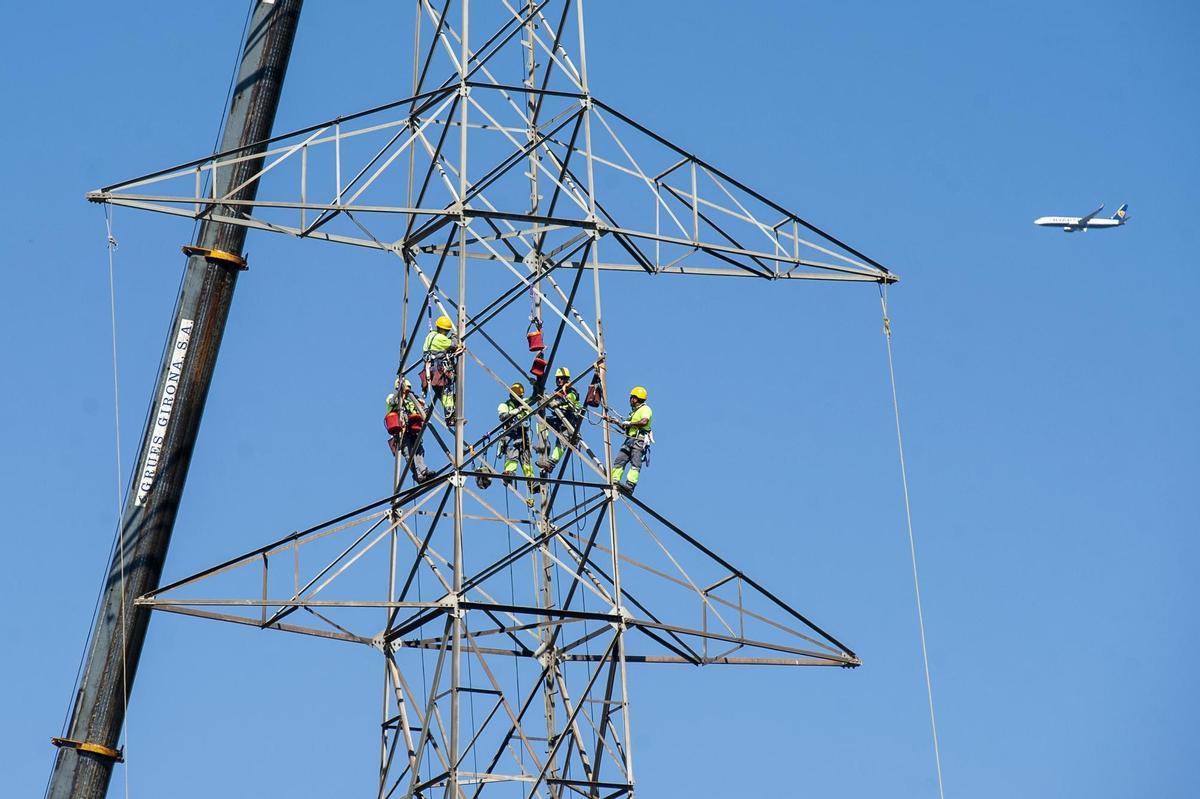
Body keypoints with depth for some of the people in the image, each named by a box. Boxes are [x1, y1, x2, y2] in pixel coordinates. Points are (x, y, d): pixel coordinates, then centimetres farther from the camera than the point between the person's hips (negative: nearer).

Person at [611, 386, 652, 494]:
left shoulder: (645, 409, 1)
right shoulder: (635, 411, 31)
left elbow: (644, 422, -20)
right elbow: (627, 428, 38)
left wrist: (629, 423, -10)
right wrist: (618, 421, 29)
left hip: (639, 441, -9)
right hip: (630, 440, 10)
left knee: (635, 464, -20)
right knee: (619, 460, -5)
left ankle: (630, 486, -32)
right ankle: (614, 481, -10)